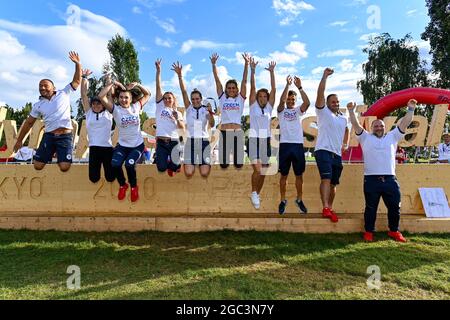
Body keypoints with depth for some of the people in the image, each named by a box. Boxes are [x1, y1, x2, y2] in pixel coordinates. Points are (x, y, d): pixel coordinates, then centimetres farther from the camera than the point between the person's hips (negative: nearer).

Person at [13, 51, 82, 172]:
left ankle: (59, 155, 24)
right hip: (49, 136, 4)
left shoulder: (64, 94, 5)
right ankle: (50, 155, 35)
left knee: (64, 167, -13)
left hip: (65, 136, -3)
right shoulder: (38, 105, 12)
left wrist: (77, 64, -9)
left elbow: (77, 81, 3)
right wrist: (19, 140, 20)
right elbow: (29, 123, 18)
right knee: (38, 166, 1)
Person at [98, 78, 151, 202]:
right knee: (115, 164, -23)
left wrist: (137, 85, -2)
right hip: (122, 145, 1)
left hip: (138, 145, 0)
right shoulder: (115, 109, -5)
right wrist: (113, 84, -14)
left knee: (129, 164, -25)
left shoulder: (136, 107, 0)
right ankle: (123, 185, 10)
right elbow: (101, 96, -17)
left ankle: (134, 187, 5)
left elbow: (147, 94, 11)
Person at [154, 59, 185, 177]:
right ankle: (165, 162, 31)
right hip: (161, 142, -1)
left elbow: (182, 128, 2)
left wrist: (177, 118, -15)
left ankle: (171, 164, 33)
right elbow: (158, 87, 2)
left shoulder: (177, 113, 14)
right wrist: (158, 70, -5)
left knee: (175, 167, -6)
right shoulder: (160, 106, 11)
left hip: (174, 142, 1)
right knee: (161, 168, -7)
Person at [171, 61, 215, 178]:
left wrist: (210, 112, -29)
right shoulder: (189, 108, 7)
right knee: (188, 173, -10)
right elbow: (184, 92, -3)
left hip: (204, 141, -1)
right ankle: (190, 163, 25)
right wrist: (180, 75, -13)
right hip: (190, 141, 1)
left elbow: (212, 125, -11)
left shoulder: (206, 110, 4)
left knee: (204, 173, -8)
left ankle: (206, 162, 27)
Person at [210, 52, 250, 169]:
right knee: (223, 163, 5)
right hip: (224, 132, 0)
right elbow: (217, 81, 5)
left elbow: (244, 81, 1)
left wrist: (246, 64, -7)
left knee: (239, 163, 5)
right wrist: (214, 64, -1)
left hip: (238, 132, 0)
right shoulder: (222, 97, 10)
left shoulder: (240, 98, 8)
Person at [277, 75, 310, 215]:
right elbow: (282, 100, -14)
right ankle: (283, 201, 17)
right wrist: (288, 84, -17)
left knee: (299, 175, 8)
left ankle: (299, 200, 22)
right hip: (285, 145, -1)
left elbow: (307, 102, -9)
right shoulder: (281, 110, 8)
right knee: (284, 175, 6)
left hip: (298, 145, 2)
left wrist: (299, 87, -15)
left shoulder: (298, 110, 11)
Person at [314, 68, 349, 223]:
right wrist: (325, 76, -14)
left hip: (337, 154, 6)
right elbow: (320, 93, -10)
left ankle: (330, 208, 21)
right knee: (326, 178, -22)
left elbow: (346, 130, 37)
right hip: (323, 151, -6)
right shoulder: (323, 112, 2)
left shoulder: (343, 118, 19)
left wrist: (346, 144, 21)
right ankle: (325, 208, -27)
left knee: (333, 183, 10)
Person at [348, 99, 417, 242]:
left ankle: (394, 231, 27)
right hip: (371, 180, -2)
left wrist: (411, 109, 6)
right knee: (371, 208, 5)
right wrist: (351, 111, -6)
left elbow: (404, 124, 13)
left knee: (394, 207, 9)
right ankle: (369, 232, 18)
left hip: (390, 179, 3)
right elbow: (356, 125, 3)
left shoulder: (392, 137, 18)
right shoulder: (365, 138, 12)